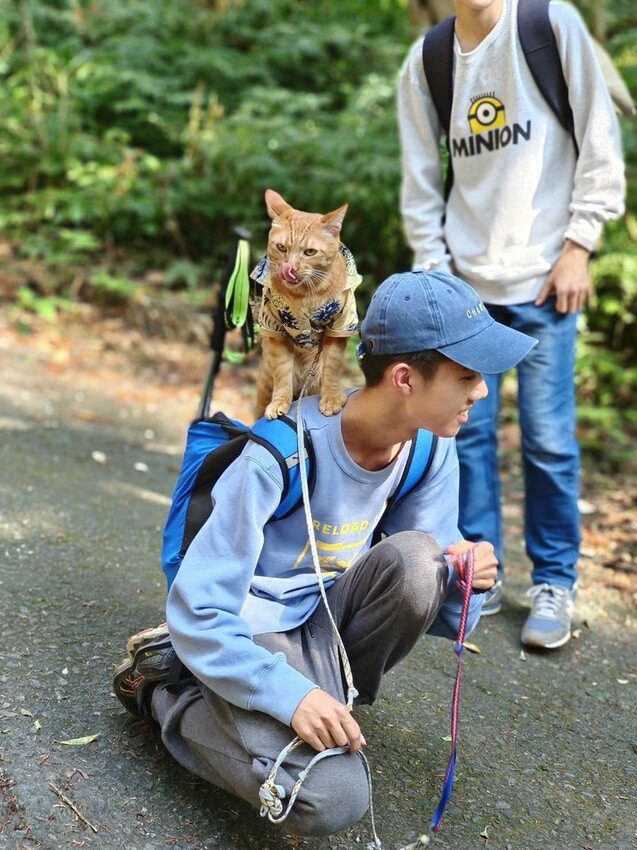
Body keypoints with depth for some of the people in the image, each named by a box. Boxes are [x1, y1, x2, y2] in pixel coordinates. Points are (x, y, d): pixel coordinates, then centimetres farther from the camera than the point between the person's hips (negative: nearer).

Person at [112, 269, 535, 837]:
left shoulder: (430, 451, -7)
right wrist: (290, 694, -34)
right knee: (332, 801, -27)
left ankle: (331, 690, -1)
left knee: (416, 557, -26)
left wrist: (462, 583, -23)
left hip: (329, 620, 5)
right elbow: (196, 612, -22)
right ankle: (167, 688, -1)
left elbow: (439, 614, 2)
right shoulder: (281, 455, -26)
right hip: (254, 635, -4)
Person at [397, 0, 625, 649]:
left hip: (543, 279, -3)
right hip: (463, 280, 3)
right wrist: (435, 271, 2)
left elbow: (600, 141, -1)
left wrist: (577, 244, -6)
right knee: (466, 429, 4)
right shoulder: (424, 61, 7)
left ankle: (554, 584, 16)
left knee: (547, 437, -1)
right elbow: (420, 182, 9)